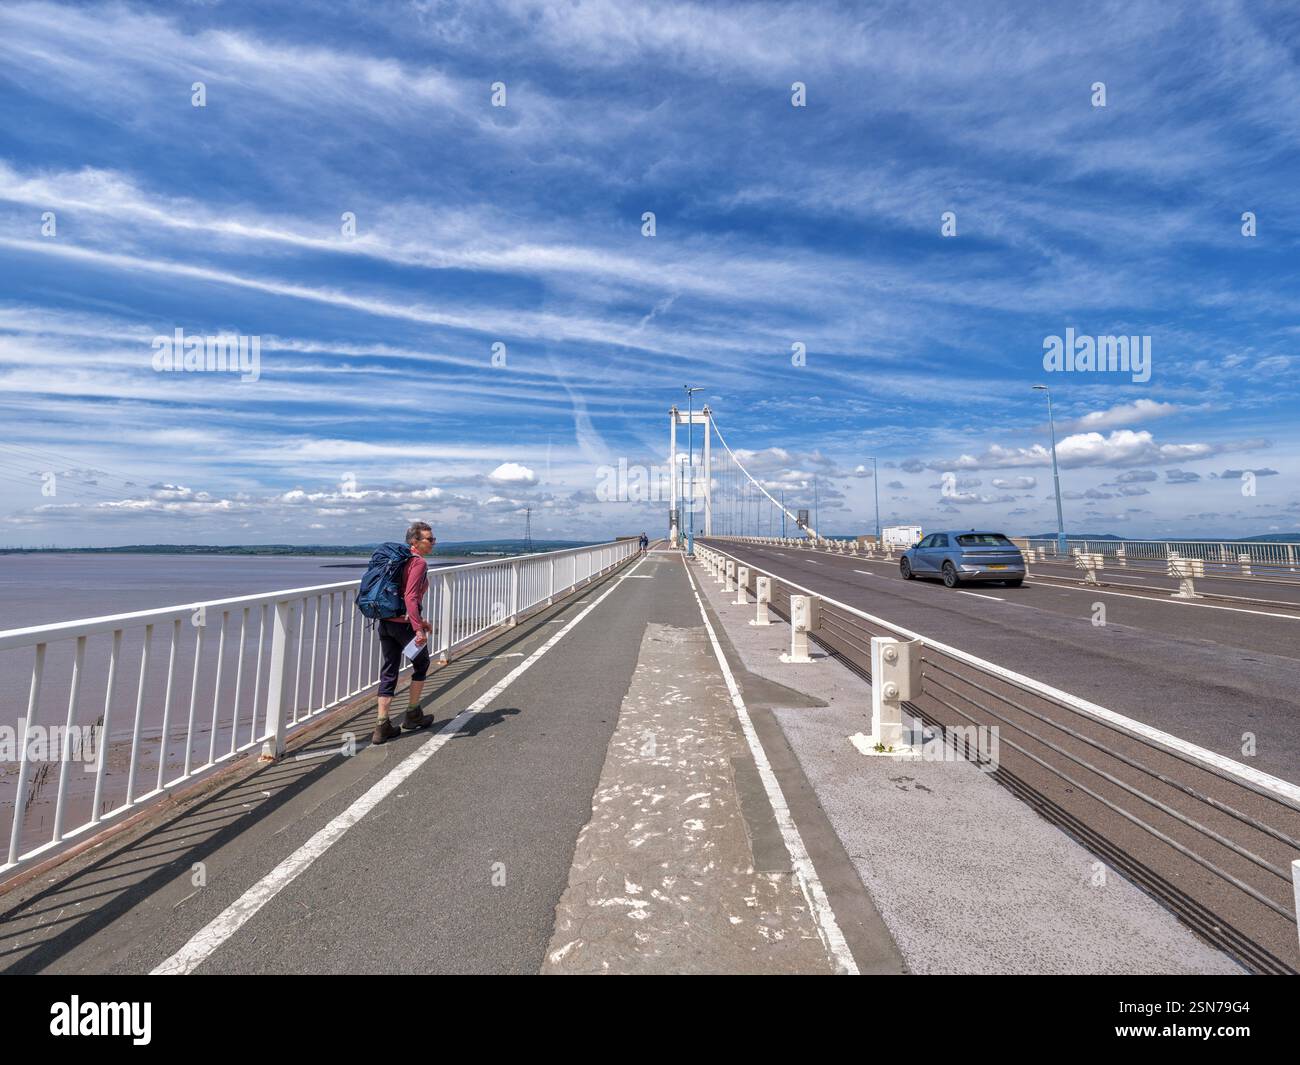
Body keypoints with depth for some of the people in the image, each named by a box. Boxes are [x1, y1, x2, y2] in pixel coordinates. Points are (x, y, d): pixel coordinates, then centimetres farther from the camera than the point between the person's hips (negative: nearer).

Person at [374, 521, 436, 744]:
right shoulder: (419, 563, -14)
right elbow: (410, 598, -25)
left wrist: (419, 620, 25)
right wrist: (419, 629, -27)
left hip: (385, 622, 8)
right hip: (404, 623, -8)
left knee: (388, 673, 10)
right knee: (421, 665, 15)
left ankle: (382, 726, 11)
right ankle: (412, 715, 25)